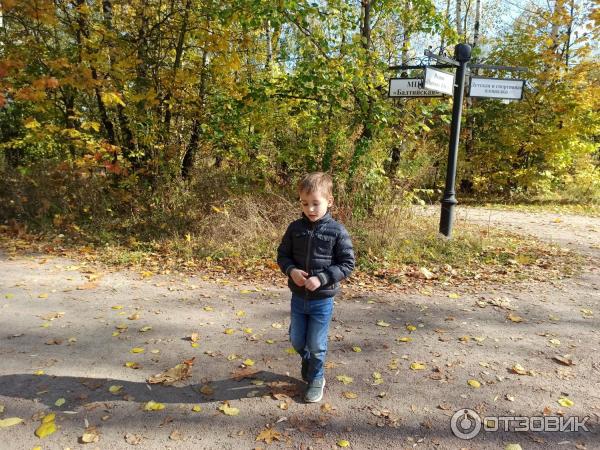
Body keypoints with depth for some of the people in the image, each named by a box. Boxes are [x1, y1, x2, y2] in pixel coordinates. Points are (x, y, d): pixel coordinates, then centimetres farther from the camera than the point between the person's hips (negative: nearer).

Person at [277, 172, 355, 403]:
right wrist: (291, 270, -15)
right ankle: (308, 361, 50)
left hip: (322, 299, -3)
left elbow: (347, 264, -11)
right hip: (298, 297, 4)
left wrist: (321, 278, -22)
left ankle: (316, 379, 35)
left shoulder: (337, 231, -14)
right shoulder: (295, 228, -4)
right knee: (296, 340, 18)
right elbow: (282, 255, 5)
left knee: (316, 344, 9)